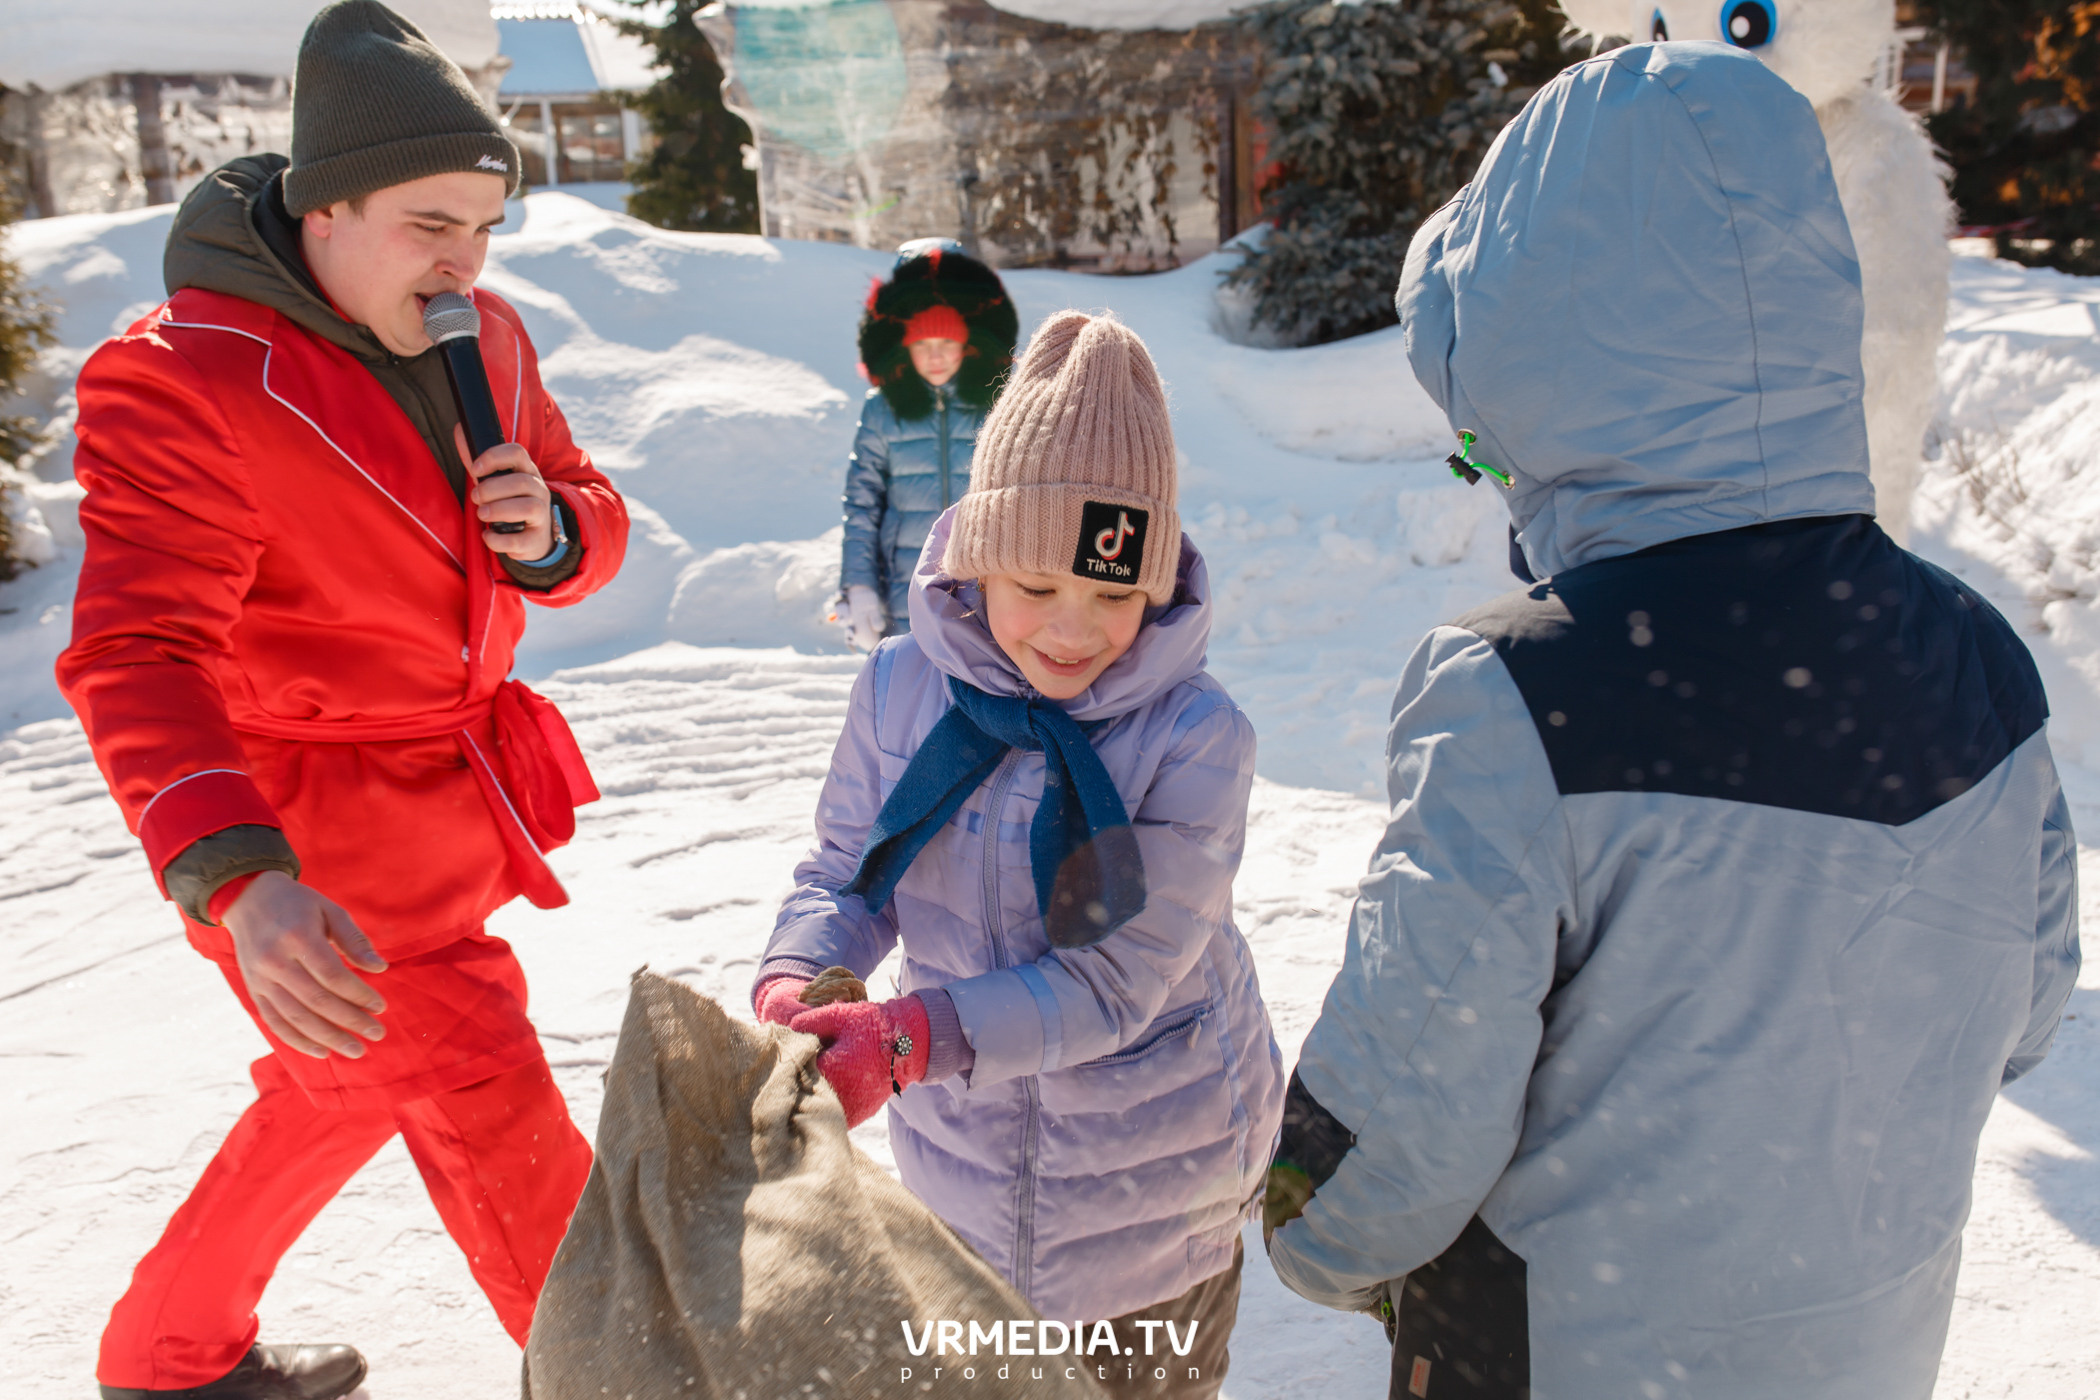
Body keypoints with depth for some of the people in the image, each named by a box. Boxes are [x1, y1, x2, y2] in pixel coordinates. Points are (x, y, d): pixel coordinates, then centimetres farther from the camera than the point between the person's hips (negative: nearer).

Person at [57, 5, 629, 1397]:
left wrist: (551, 534, -16)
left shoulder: (481, 339, 1)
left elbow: (593, 515, 9)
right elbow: (138, 661, -30)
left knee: (345, 1093, 25)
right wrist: (238, 882, -46)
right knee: (494, 1122, -2)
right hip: (305, 838, -8)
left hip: (448, 798, 9)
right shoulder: (185, 383, -22)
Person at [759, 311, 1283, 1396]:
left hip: (1150, 1191, -2)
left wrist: (908, 1038, -35)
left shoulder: (1196, 736, -22)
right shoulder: (900, 688, -11)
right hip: (961, 1174, 3)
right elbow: (844, 875, -1)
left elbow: (1117, 977, -24)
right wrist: (792, 984, -23)